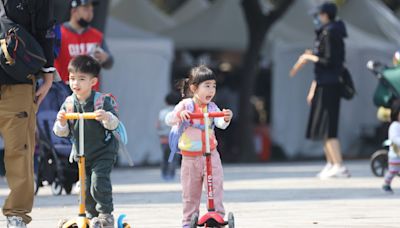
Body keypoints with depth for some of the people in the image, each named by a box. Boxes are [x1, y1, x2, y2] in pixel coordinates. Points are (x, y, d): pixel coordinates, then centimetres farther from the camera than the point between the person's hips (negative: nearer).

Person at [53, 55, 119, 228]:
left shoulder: (100, 101, -14)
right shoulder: (68, 104, -3)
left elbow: (114, 124, -20)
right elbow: (61, 132, 0)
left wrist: (106, 117, -41)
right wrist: (61, 123, -22)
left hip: (103, 152, -5)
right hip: (82, 154, 5)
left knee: (99, 181, -20)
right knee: (85, 189, 7)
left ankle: (106, 213, -5)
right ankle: (92, 214, 26)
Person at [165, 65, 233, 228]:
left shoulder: (212, 107, 0)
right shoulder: (186, 105, -5)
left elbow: (220, 123, -15)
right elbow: (168, 120, -12)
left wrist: (226, 118, -38)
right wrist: (180, 114, -32)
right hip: (190, 158, -1)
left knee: (216, 188, -9)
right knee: (190, 193, 8)